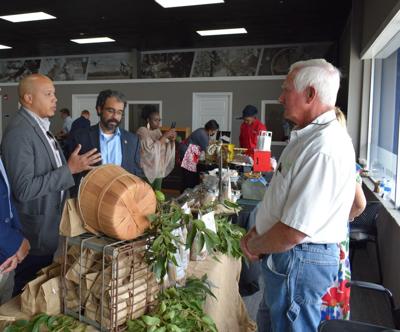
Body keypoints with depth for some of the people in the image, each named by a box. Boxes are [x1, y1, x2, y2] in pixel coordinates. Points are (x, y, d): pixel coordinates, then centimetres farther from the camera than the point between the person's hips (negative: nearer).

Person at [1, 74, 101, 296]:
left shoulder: (40, 126, 9)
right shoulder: (18, 132, -21)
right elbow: (24, 189, -26)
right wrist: (69, 169, -25)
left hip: (51, 227, 9)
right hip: (35, 233, -8)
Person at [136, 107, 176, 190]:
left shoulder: (158, 131, 11)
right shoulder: (142, 131, -10)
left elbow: (166, 149, 13)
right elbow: (151, 150, -22)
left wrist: (172, 140, -5)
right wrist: (164, 136, -21)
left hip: (159, 170, 7)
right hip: (147, 171, -7)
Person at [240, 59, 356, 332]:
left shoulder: (324, 148, -29)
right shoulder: (309, 136, 9)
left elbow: (293, 232, -30)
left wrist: (254, 246, -11)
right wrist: (257, 232, 6)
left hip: (299, 260, -10)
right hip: (287, 254, 10)